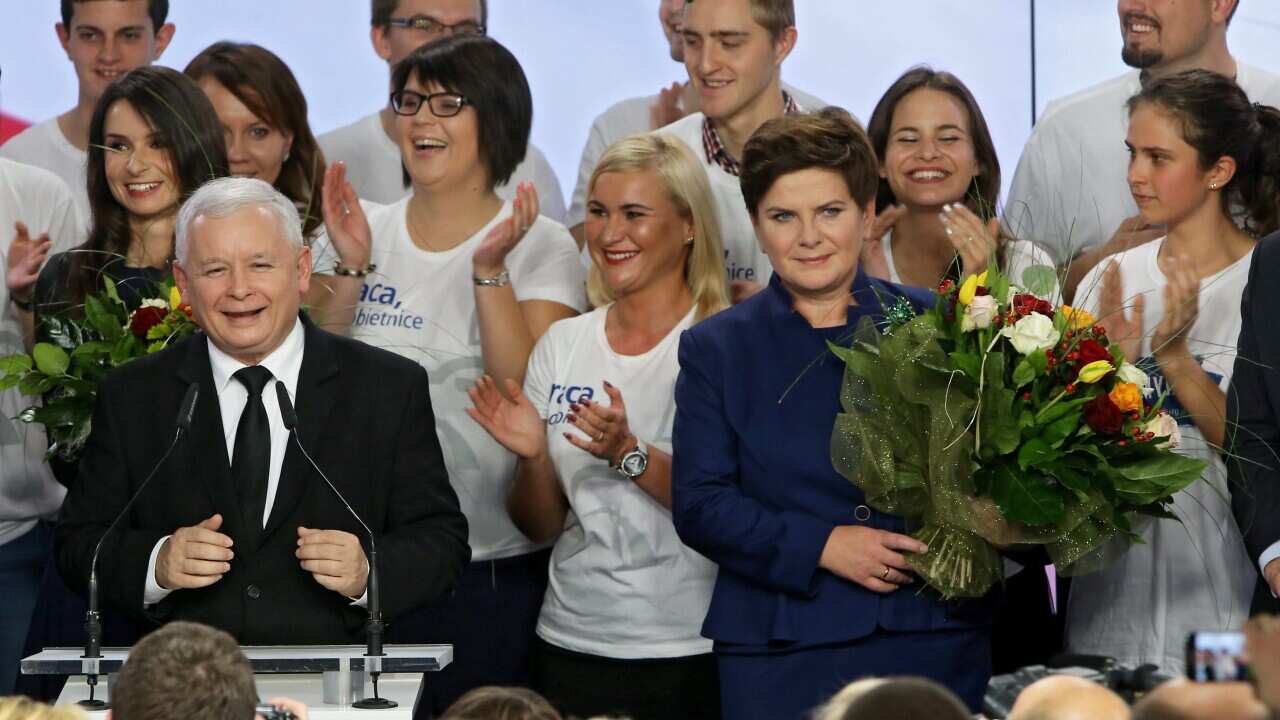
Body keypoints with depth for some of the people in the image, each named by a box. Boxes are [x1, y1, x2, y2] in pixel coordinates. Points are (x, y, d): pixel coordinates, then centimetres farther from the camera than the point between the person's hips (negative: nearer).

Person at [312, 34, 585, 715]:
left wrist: (489, 268, -21)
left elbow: (525, 391, -12)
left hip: (496, 564, -2)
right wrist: (349, 266, -9)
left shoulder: (541, 246, -1)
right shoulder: (361, 233, 7)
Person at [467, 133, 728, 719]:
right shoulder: (562, 345, 7)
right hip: (574, 644, 4)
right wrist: (533, 457, -11)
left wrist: (629, 453, -24)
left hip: (690, 651, -4)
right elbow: (539, 527, 9)